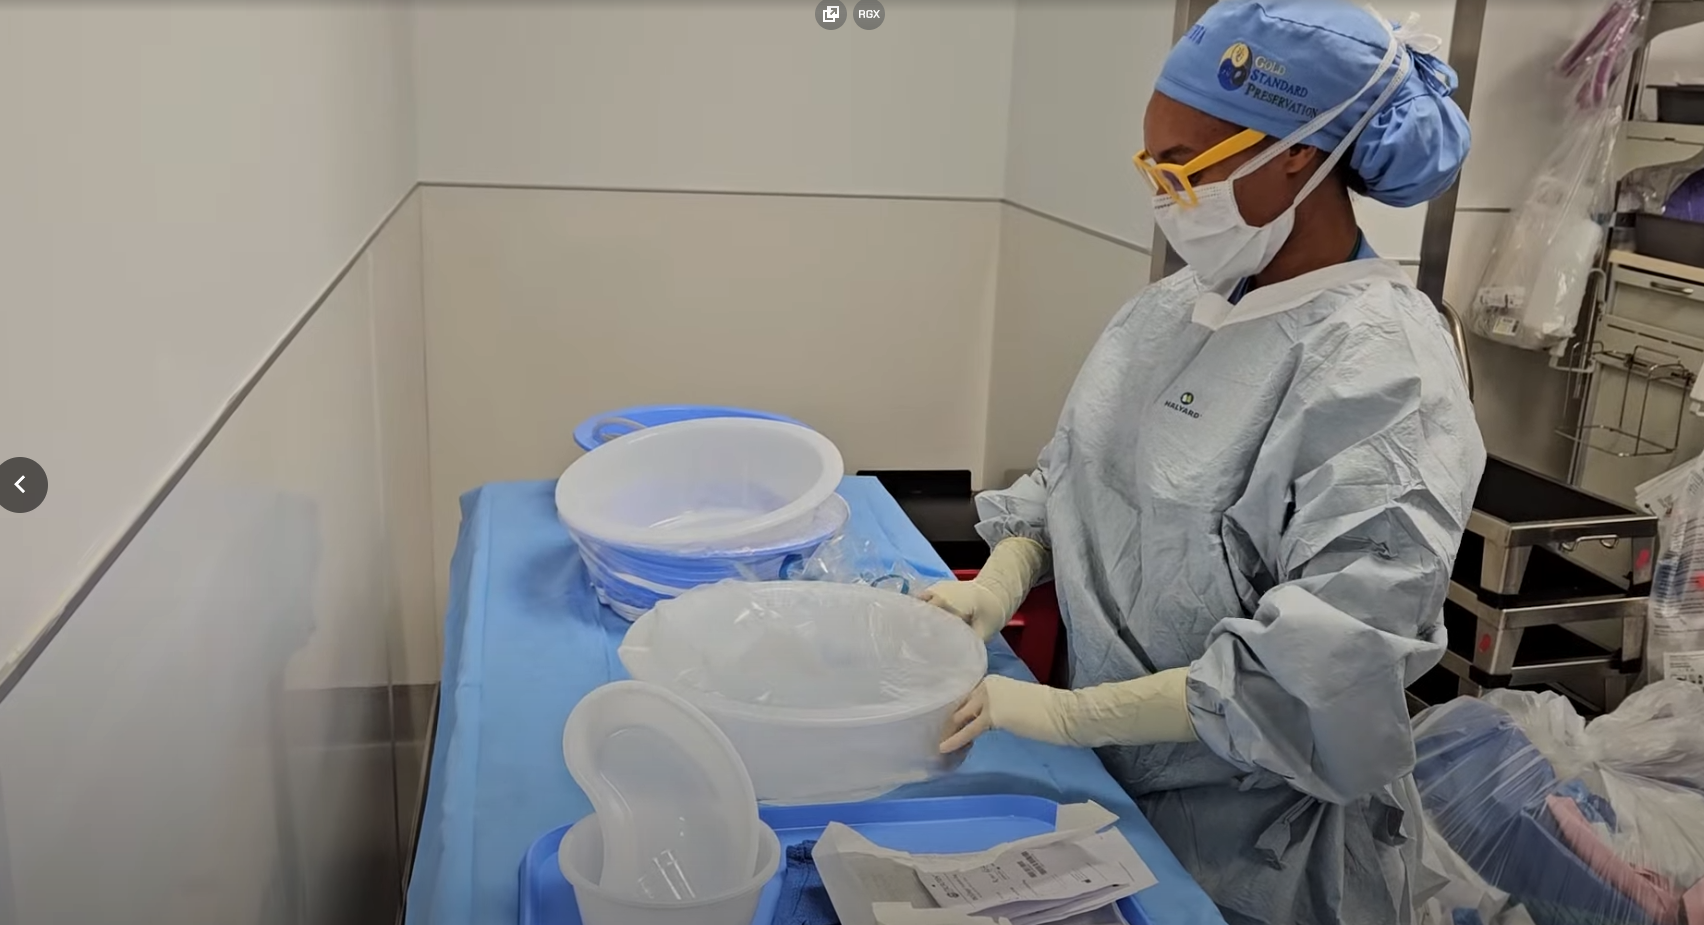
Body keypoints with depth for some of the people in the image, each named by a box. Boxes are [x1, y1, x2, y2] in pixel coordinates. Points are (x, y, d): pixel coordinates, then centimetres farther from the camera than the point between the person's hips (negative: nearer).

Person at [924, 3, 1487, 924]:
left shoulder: (1382, 369, -21)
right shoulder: (1168, 308, 0)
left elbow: (1328, 663, -27)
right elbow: (1066, 477, 8)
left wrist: (1064, 714, -28)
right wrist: (998, 587, -11)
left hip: (1251, 836, -6)